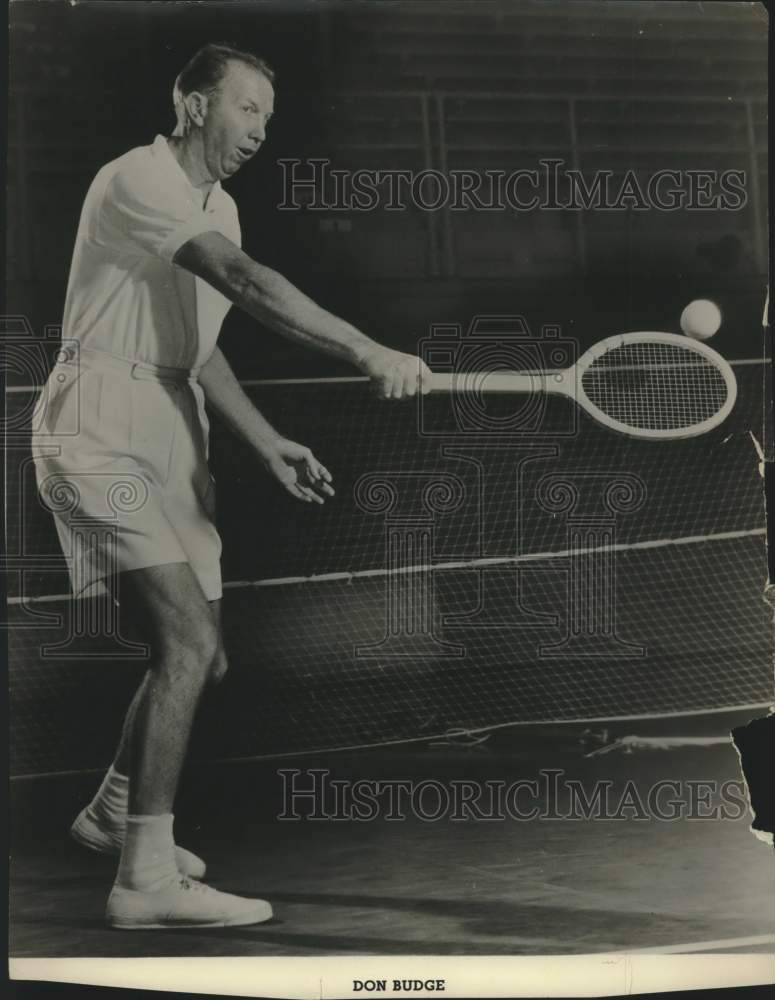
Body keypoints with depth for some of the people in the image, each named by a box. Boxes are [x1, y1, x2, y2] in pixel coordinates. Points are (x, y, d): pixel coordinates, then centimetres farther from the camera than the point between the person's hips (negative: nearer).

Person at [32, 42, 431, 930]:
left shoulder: (219, 208, 17)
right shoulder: (138, 180, -13)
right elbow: (244, 282, -29)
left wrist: (268, 446, 12)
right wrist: (367, 351, -37)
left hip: (171, 438, 9)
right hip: (101, 431, -9)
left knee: (197, 654, 11)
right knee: (189, 641, -20)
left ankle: (113, 811, 34)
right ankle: (146, 880, -15)